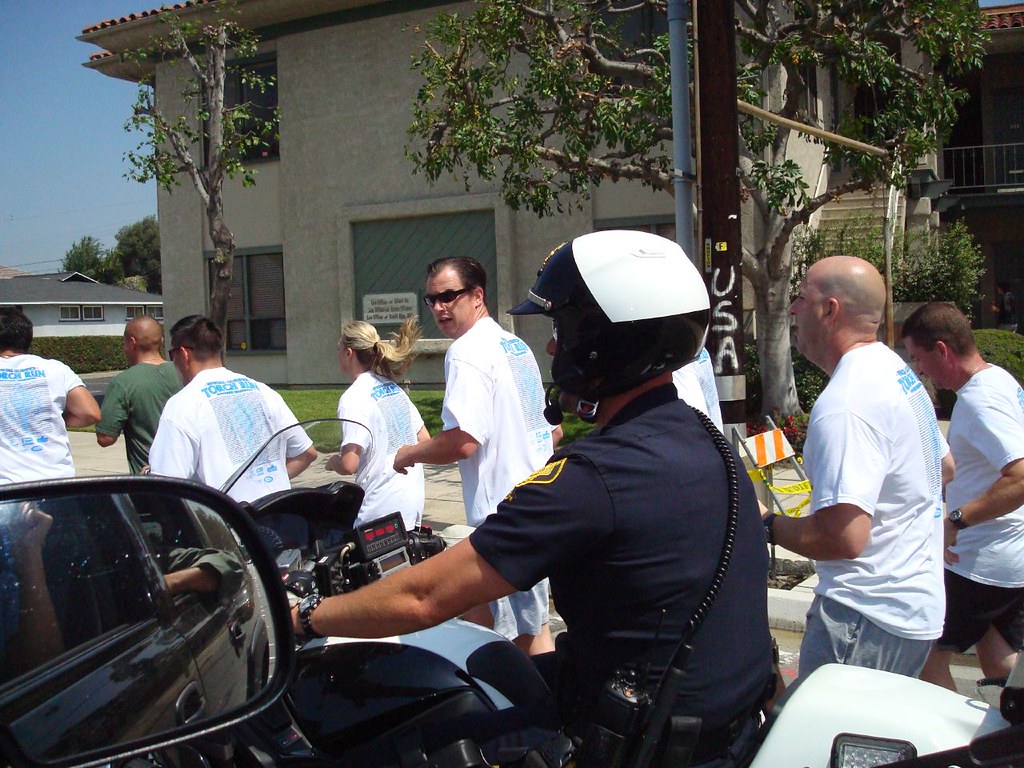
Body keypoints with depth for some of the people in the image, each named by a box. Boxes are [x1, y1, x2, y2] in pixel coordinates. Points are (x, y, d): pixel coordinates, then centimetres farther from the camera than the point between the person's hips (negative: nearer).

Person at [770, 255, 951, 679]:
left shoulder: (844, 404, -24)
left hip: (869, 617, -10)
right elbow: (944, 464, 25)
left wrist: (767, 525, -14)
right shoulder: (899, 372, 10)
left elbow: (844, 537, -29)